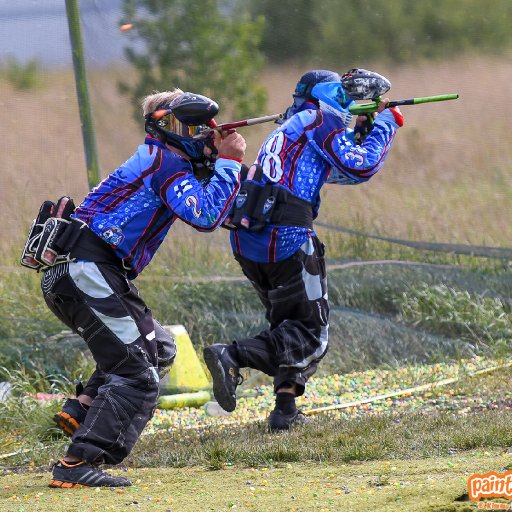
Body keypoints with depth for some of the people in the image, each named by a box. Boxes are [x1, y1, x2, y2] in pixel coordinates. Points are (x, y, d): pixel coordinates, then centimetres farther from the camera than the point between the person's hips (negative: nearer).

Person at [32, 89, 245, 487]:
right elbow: (206, 217, -18)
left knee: (158, 349, 21)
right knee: (138, 372, -10)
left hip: (66, 275, 10)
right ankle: (77, 465, -18)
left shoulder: (153, 160, 24)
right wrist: (228, 162, -9)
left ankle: (82, 411, 10)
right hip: (87, 270, -10)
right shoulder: (166, 161, -6)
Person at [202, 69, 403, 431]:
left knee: (288, 324, 21)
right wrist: (383, 127, 9)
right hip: (286, 239, -9)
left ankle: (285, 409, 11)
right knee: (311, 332, -2)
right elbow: (360, 168, -4)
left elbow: (343, 171, 35)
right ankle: (232, 357, -20)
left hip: (247, 239, 9)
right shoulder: (318, 119, 2)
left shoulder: (289, 129, 29)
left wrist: (364, 131, 26)